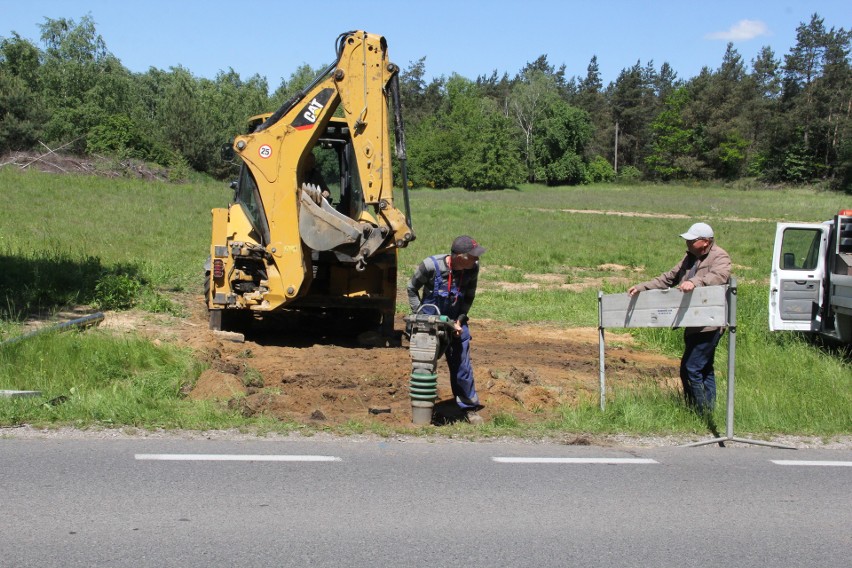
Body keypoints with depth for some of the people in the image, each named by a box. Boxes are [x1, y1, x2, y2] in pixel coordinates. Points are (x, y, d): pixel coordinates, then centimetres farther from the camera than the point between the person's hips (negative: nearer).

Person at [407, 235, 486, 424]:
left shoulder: (473, 268, -14)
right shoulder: (431, 265, -23)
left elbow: (469, 297, 3)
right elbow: (412, 288, -5)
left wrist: (460, 320, -8)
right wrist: (419, 315, -10)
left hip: (455, 322, 2)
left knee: (462, 365, 4)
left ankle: (469, 407, 18)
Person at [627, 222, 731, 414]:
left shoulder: (720, 257, -10)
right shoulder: (690, 258, 16)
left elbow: (719, 275, -31)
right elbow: (669, 278, 21)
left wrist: (694, 282, -47)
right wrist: (642, 287, 13)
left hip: (708, 325, -9)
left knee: (691, 369, -11)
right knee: (704, 369, 17)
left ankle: (703, 412, -2)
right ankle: (708, 409, 27)